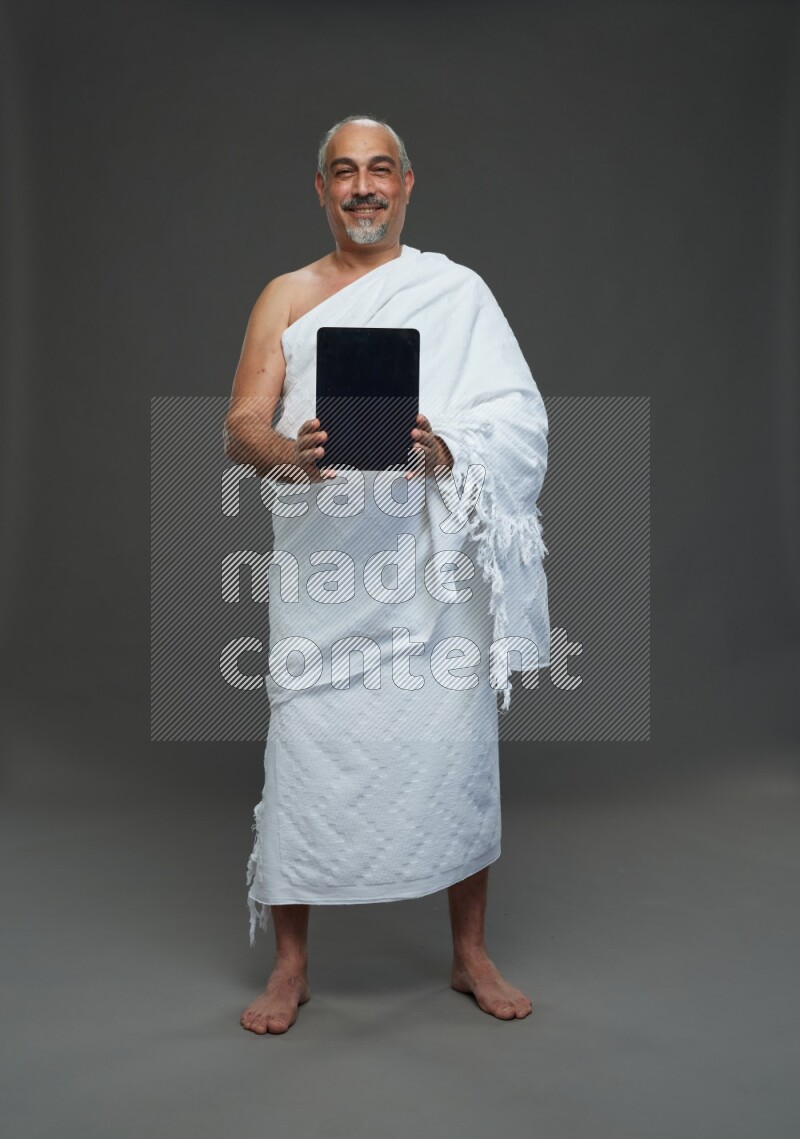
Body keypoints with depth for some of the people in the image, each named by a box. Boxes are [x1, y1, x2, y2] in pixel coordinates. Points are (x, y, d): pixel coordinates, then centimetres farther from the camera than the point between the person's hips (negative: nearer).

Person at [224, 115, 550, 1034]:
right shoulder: (287, 297, 13)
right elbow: (239, 427, 3)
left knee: (457, 747, 3)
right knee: (306, 748, 0)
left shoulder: (459, 291, 11)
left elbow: (519, 420, 1)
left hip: (435, 559, 0)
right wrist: (290, 453, -20)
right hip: (322, 569, 1)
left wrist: (443, 448, -20)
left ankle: (470, 954, 24)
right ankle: (290, 965, 19)